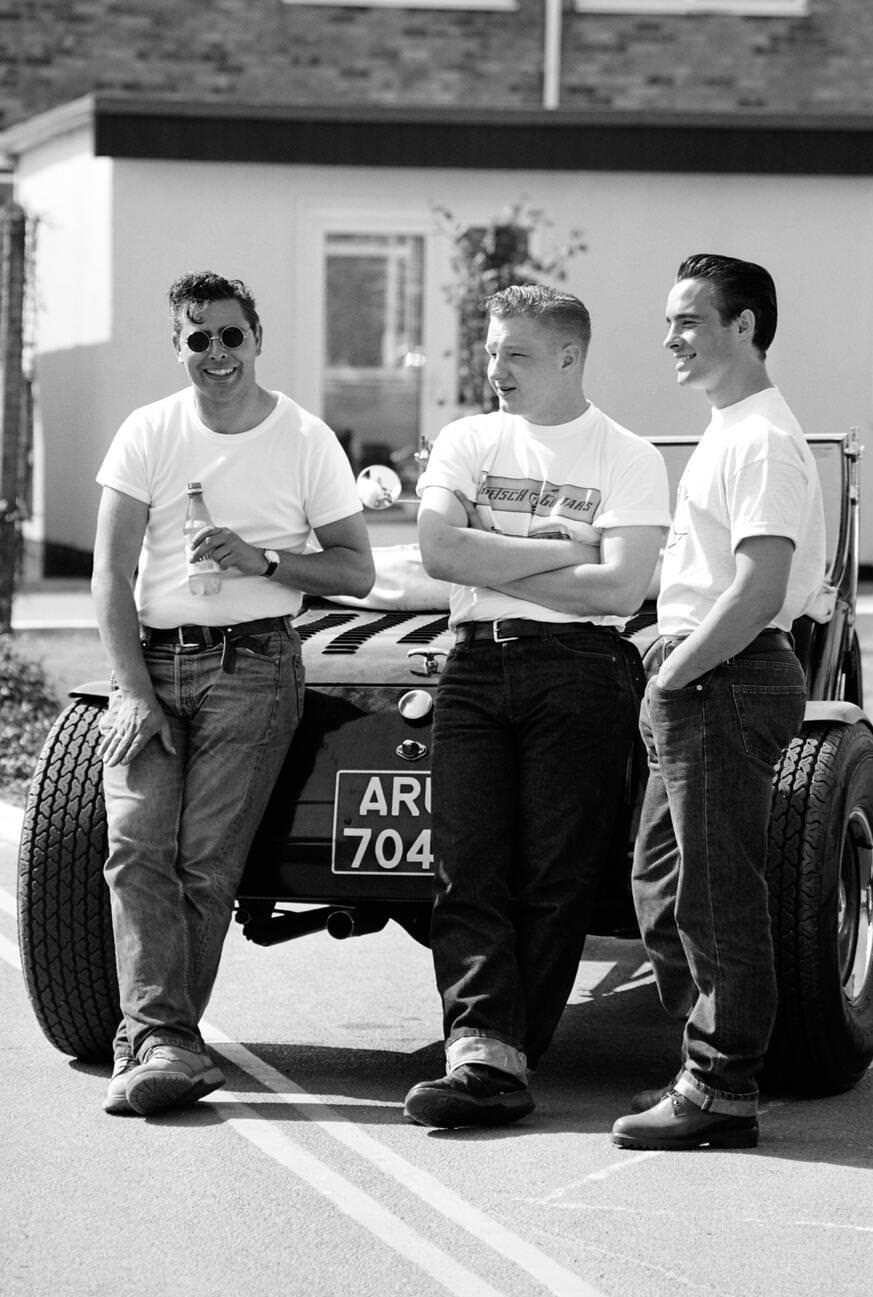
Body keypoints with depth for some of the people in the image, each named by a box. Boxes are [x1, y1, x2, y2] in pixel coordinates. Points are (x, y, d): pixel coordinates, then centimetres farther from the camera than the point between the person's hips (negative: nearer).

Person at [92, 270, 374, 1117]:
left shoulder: (306, 441, 4)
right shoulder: (150, 434, 7)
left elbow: (356, 571, 7)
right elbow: (111, 578, 3)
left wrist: (262, 561, -10)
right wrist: (133, 691, -7)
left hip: (253, 666, -2)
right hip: (150, 662, 2)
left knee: (207, 859, -11)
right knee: (137, 843, -15)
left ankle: (152, 1043, -7)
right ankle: (164, 1041, -21)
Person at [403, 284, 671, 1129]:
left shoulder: (628, 459, 4)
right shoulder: (467, 441, 14)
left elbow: (619, 588, -9)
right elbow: (439, 551, -1)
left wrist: (492, 565, -4)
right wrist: (558, 548, -5)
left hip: (579, 671, -3)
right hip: (476, 667, 3)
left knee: (556, 878, -5)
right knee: (468, 868, -8)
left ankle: (506, 1056, -1)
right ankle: (485, 1055, -15)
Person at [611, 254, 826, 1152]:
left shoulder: (760, 441, -14)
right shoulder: (726, 433, 18)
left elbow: (758, 592, -23)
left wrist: (673, 672, -15)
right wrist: (670, 669, 14)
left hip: (725, 682, -11)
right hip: (696, 685, 11)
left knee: (716, 893, -6)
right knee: (662, 886, 15)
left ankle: (722, 1093, -1)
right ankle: (707, 1068, 23)